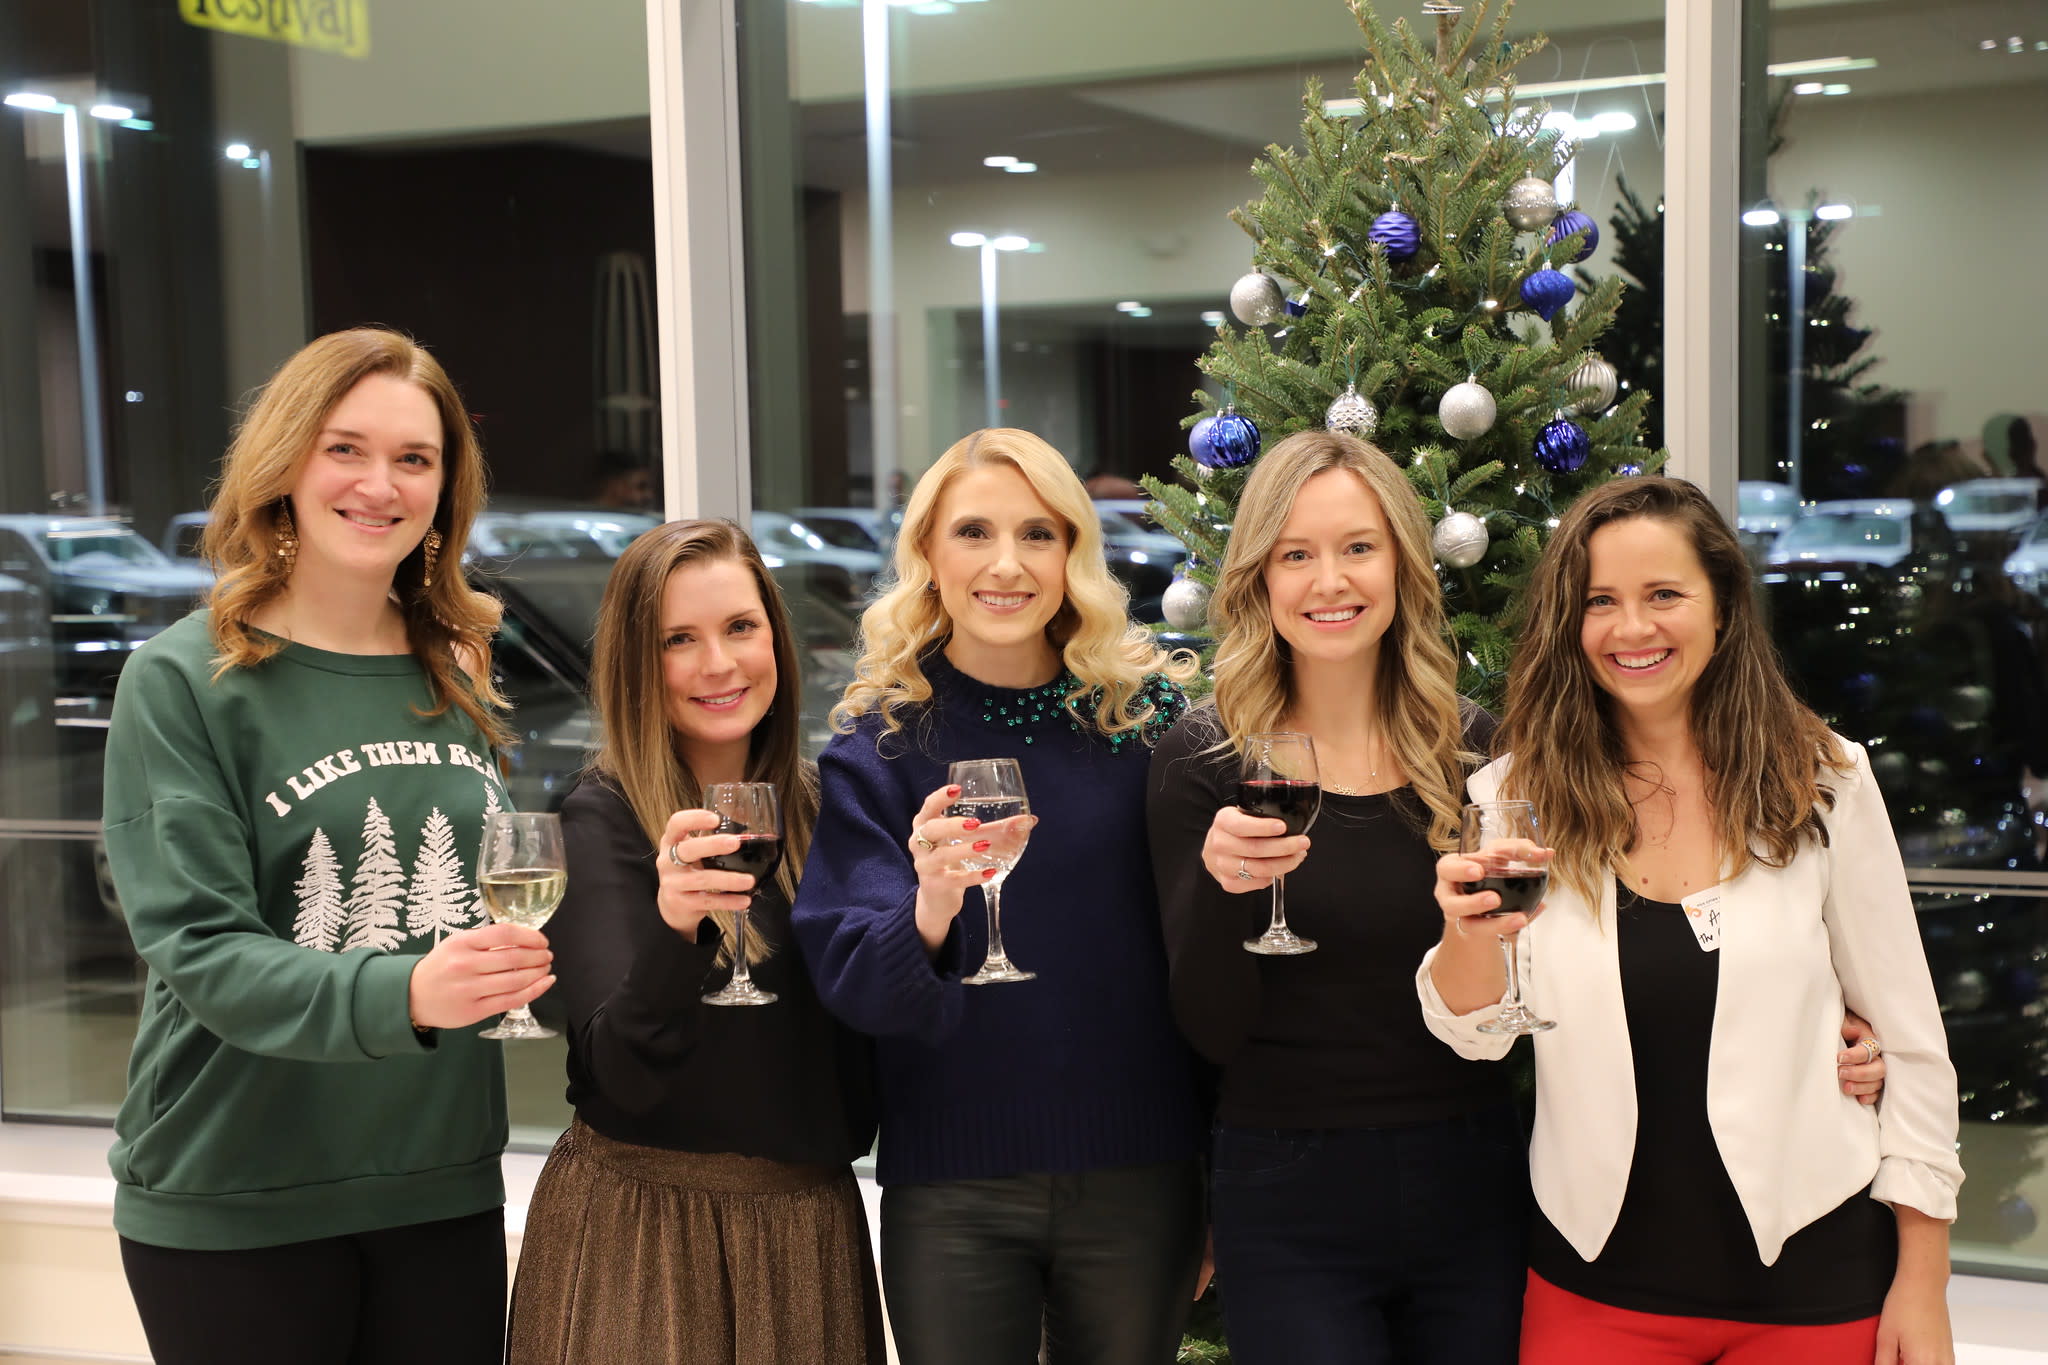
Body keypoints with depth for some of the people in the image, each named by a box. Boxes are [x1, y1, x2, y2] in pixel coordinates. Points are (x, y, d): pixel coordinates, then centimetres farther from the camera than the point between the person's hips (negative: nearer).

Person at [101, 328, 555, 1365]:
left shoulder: (457, 674, 7)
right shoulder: (183, 680, -7)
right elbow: (202, 950, -16)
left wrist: (496, 968, -2)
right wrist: (402, 994, -31)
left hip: (445, 1186, 4)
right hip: (234, 1203, -4)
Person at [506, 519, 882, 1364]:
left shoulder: (817, 805, 4)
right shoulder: (600, 820, -12)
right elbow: (620, 1073, -23)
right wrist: (674, 929, -39)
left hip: (813, 1223, 5)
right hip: (641, 1223, -5)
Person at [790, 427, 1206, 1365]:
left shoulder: (1149, 714, -1)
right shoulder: (878, 742, -3)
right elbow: (851, 985, -12)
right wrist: (929, 911, -33)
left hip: (1138, 1176, 1)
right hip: (953, 1196, -1)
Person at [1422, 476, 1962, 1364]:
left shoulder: (1823, 782, -5)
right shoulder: (1517, 796, -3)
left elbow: (1908, 1036, 0)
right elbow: (1479, 1037, -6)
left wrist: (1922, 1284, -1)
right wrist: (1468, 934, -29)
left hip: (1813, 1285, 0)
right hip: (1593, 1288, 1)